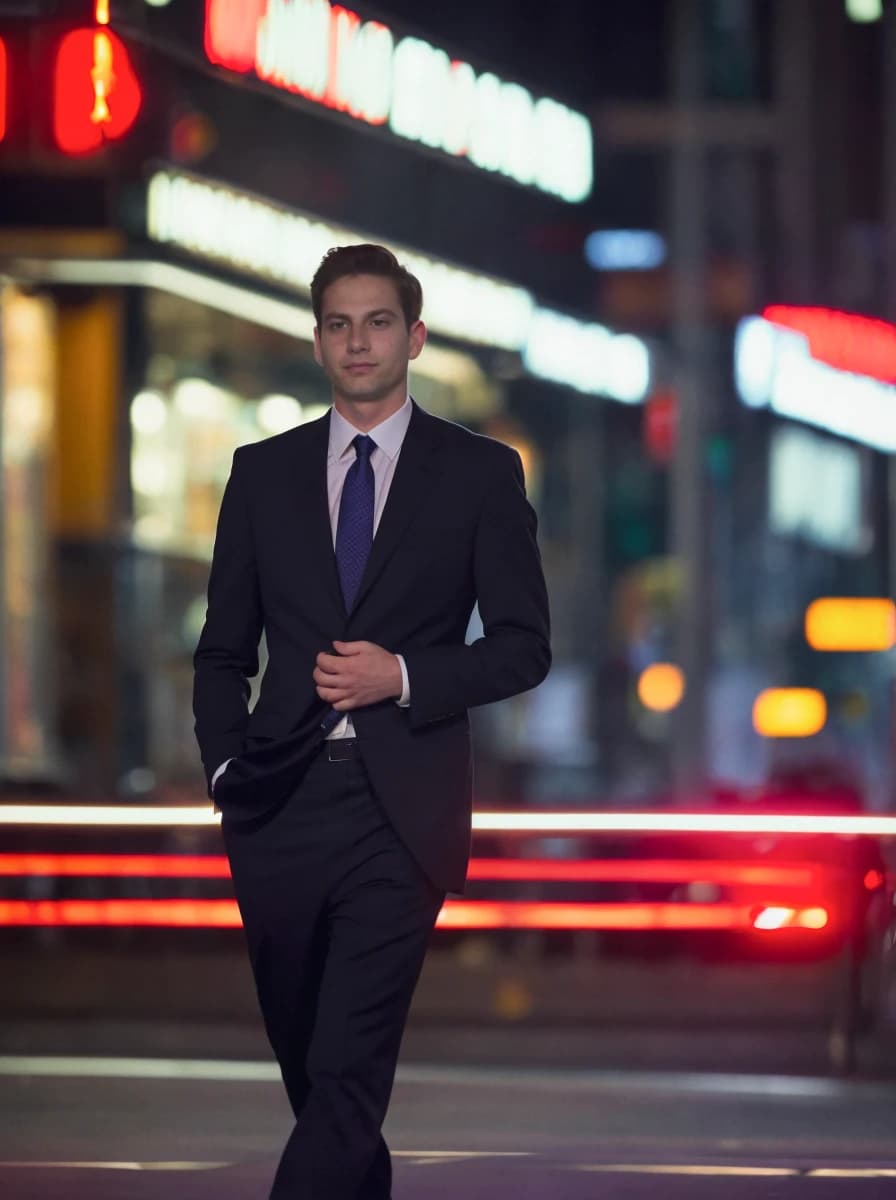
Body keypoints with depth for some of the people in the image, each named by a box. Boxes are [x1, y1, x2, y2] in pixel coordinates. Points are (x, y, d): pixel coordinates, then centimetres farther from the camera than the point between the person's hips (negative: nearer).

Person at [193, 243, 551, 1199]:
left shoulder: (480, 474, 3)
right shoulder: (263, 473, 11)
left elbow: (522, 647, 2)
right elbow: (223, 648, 15)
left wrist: (402, 677, -12)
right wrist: (226, 770, 1)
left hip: (401, 807, -3)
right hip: (282, 801, 3)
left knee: (348, 1073, -13)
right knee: (306, 1064, 12)